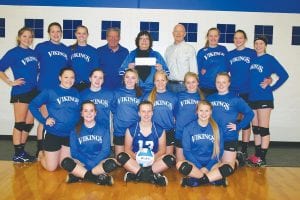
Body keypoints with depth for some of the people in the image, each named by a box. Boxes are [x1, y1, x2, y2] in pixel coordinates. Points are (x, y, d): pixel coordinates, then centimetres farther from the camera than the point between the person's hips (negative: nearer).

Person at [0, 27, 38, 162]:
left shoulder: (33, 53, 11)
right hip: (20, 92, -6)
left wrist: (35, 82, 7)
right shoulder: (13, 53, -4)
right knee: (20, 123, 0)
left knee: (29, 123, 10)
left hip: (34, 91, 6)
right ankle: (17, 154, 8)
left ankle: (22, 151, 22)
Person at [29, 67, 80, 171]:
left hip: (70, 135, 4)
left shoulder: (76, 93, 2)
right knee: (51, 168, 6)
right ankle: (42, 155, 37)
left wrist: (75, 122, -3)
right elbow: (33, 105, -6)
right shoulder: (50, 92, -9)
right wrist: (44, 120, -13)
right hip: (53, 134, -4)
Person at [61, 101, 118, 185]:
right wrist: (88, 163, -16)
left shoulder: (103, 129, 4)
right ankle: (98, 178, -28)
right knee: (66, 162, -30)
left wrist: (93, 163, -18)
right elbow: (74, 152, -1)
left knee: (112, 163, -32)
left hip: (99, 162, 0)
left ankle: (79, 176, -23)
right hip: (82, 163, 0)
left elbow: (105, 150, -3)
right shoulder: (75, 130, 5)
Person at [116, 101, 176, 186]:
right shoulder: (131, 130, 0)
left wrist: (154, 157, -21)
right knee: (121, 157, -29)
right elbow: (127, 148, 0)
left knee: (171, 159, -27)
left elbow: (162, 149, 2)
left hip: (153, 162, 0)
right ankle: (153, 176, -33)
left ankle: (137, 174, -31)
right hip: (136, 161, 0)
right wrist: (135, 156, -22)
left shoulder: (159, 130, 2)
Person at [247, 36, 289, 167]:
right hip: (252, 98, 5)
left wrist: (271, 88, -7)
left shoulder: (269, 59, -2)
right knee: (255, 129, 10)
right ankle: (257, 155, 19)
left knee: (263, 129, -4)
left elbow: (284, 75, -6)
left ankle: (262, 159, 0)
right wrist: (248, 90, 2)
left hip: (264, 98, -5)